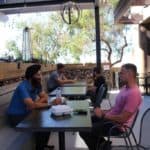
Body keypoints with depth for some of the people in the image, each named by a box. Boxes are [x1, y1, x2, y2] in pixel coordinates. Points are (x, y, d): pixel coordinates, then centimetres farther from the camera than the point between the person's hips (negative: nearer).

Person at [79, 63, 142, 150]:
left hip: (117, 125, -10)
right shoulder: (125, 87, 8)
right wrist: (104, 112, 1)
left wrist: (103, 115, -17)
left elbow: (123, 118, -26)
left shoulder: (134, 93, -25)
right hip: (112, 118, 10)